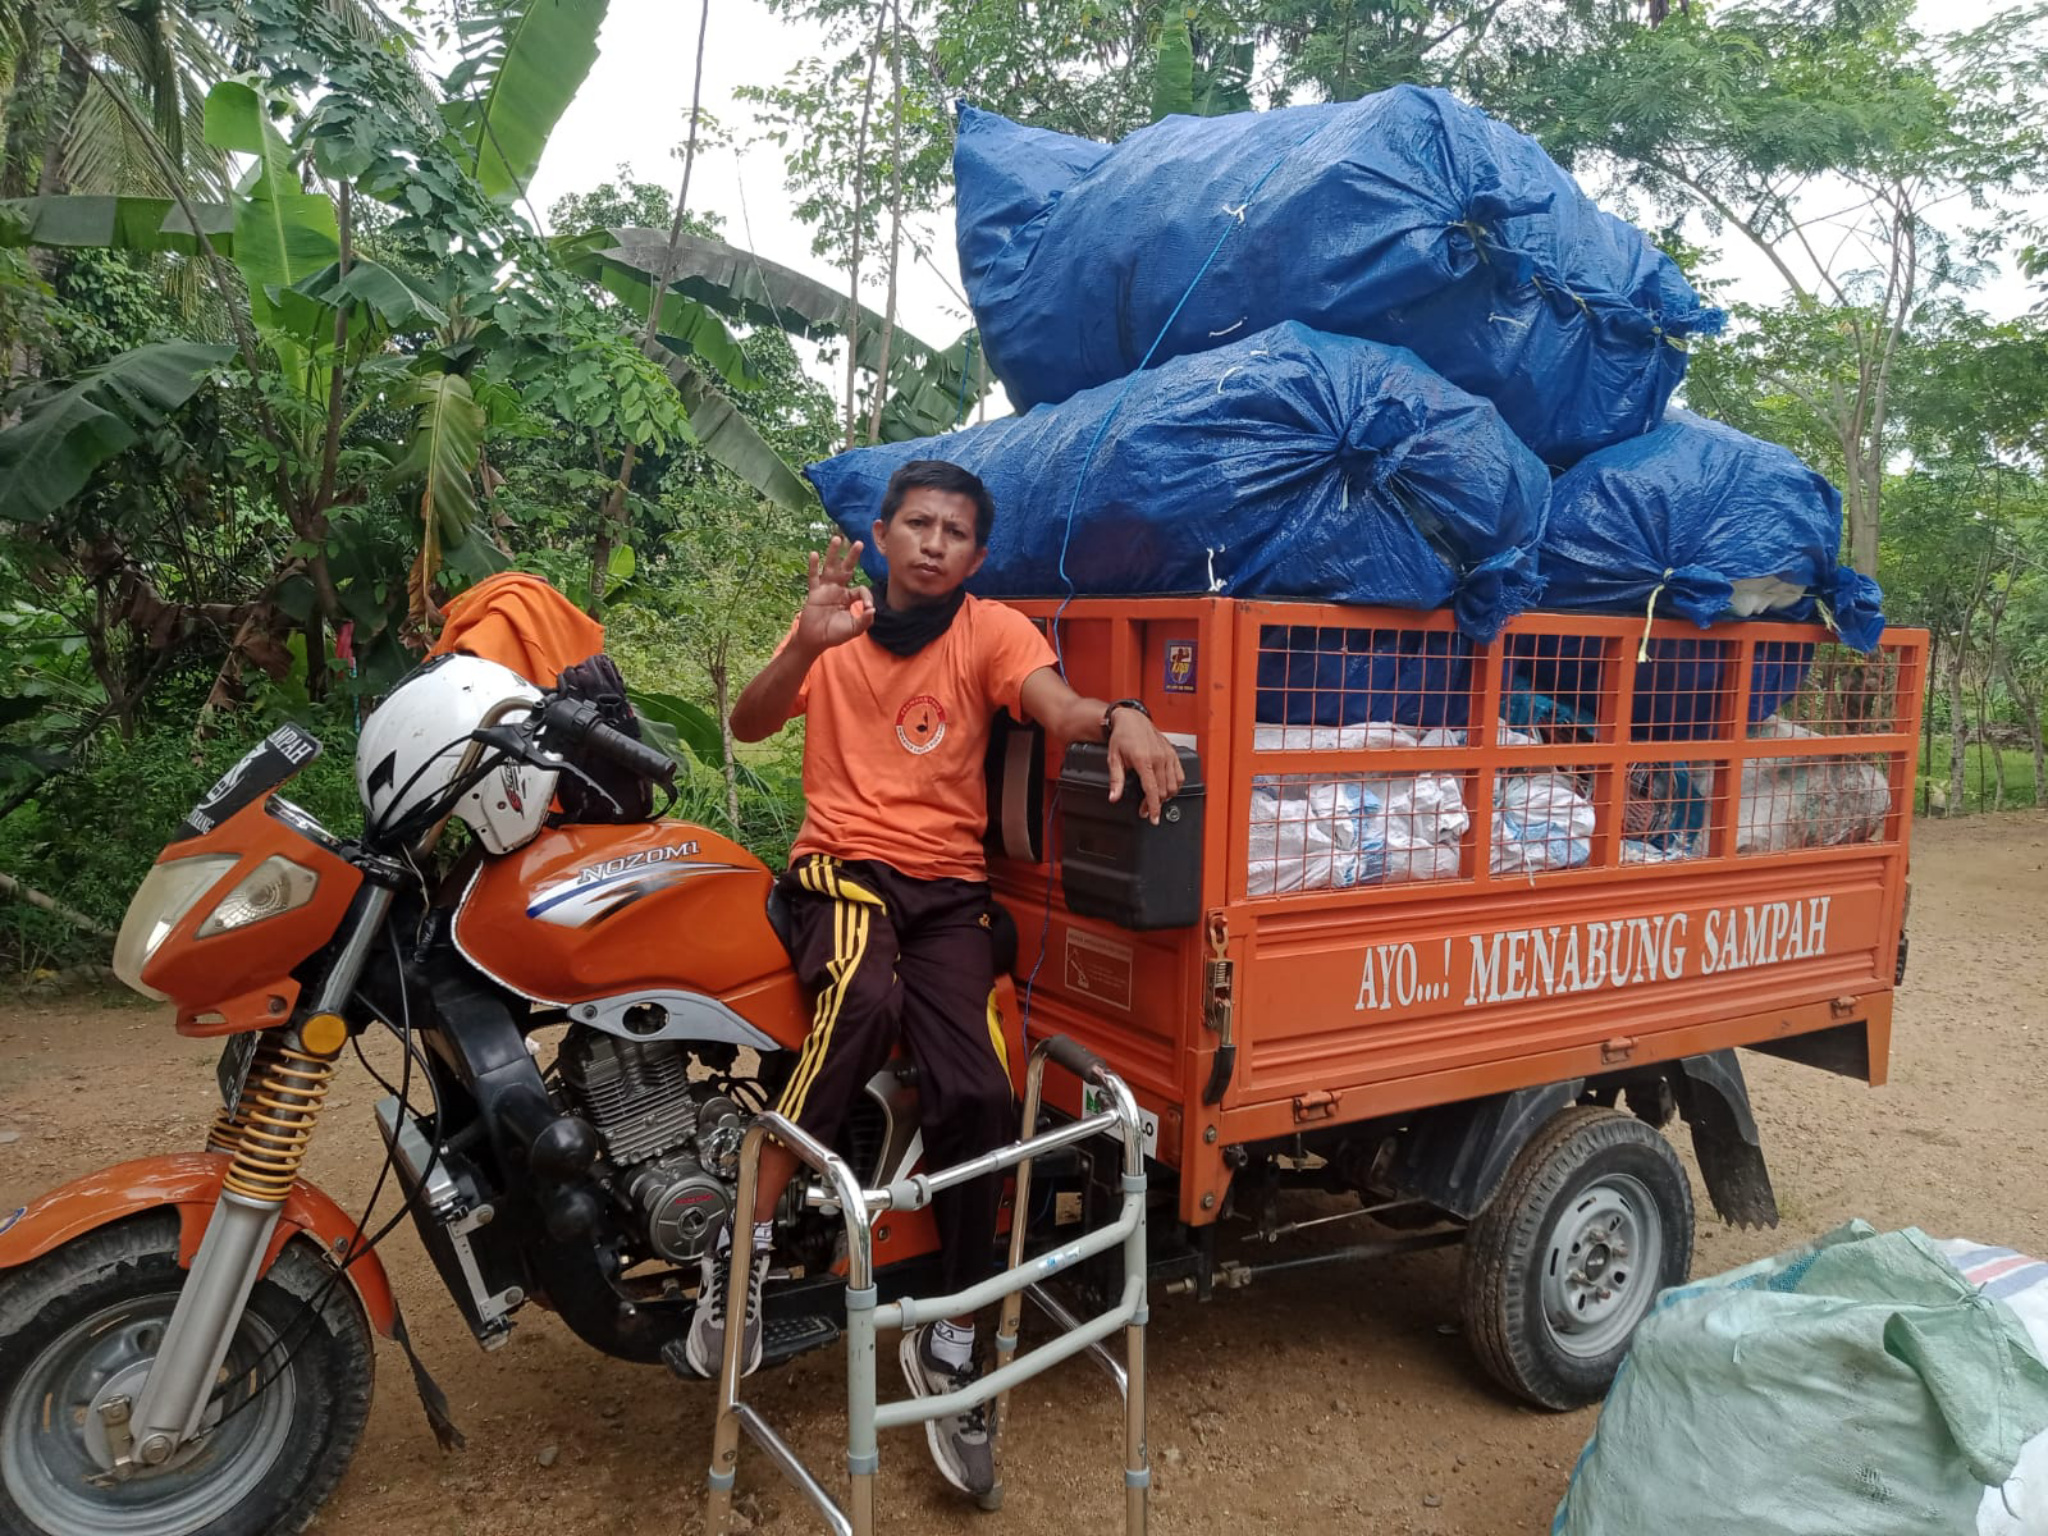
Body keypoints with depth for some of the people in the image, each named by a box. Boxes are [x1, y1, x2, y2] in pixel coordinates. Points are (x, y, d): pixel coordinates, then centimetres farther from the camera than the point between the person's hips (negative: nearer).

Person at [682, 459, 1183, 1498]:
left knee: (978, 1095, -16)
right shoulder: (835, 624, 8)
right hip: (840, 863, -1)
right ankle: (743, 1242, -17)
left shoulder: (989, 630, 4)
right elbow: (747, 727, -3)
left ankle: (949, 1346, 5)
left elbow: (1058, 706, -15)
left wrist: (1119, 716, -39)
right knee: (864, 1000, -35)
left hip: (948, 884, 1)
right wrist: (810, 643, -22)